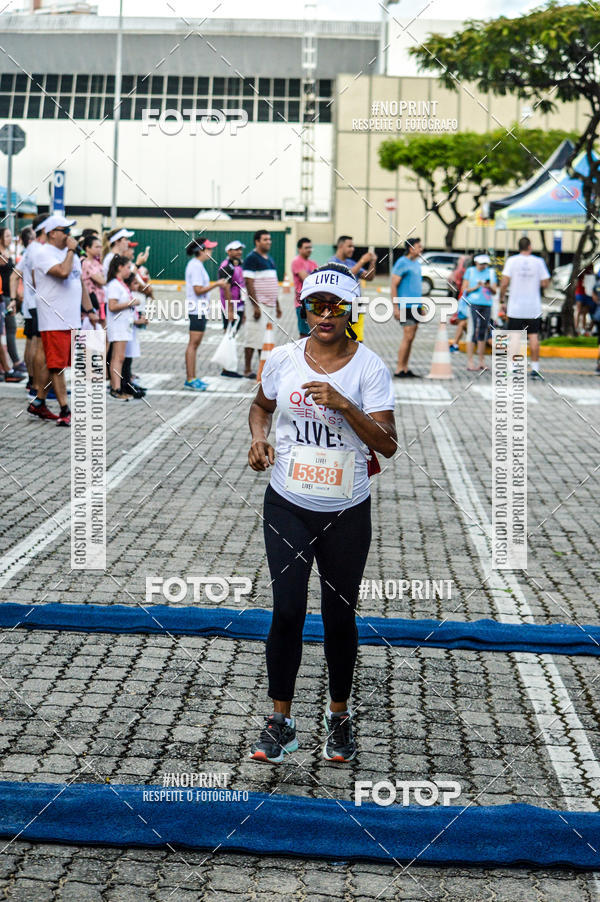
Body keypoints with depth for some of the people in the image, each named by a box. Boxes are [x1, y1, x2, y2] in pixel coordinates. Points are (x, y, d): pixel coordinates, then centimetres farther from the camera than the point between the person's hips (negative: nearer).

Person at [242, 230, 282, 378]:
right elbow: (249, 283, -16)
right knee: (253, 338, -6)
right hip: (259, 305, -8)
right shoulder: (252, 258, -9)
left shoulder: (270, 259, 17)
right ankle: (247, 370, -1)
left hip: (270, 305, 8)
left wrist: (277, 305, 20)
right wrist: (256, 306, -21)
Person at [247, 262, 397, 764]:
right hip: (287, 506, 1)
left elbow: (388, 445, -15)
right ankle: (281, 721, 10)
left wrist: (343, 404, -27)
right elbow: (262, 406, 20)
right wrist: (259, 438, 0)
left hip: (347, 512, -1)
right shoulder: (283, 359, 0)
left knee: (340, 616, 8)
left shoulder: (369, 367, -9)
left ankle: (339, 716, 28)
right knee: (287, 611, -5)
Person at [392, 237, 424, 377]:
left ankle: (405, 369, 10)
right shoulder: (402, 263, -9)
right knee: (408, 337, -11)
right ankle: (399, 370, -7)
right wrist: (396, 307, -16)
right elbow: (394, 285, -11)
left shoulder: (417, 263, 18)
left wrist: (421, 306, 22)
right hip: (406, 306, -8)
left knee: (410, 339, 7)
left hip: (416, 306, 9)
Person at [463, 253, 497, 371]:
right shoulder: (470, 271, 5)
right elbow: (464, 289, 3)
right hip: (473, 304, -4)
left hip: (486, 305, 4)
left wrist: (489, 287, -10)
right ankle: (469, 362, -9)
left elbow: (495, 291, 11)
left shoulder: (491, 272, 13)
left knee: (483, 333, 5)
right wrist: (476, 287, -12)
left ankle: (481, 362, 12)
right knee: (473, 332, -9)